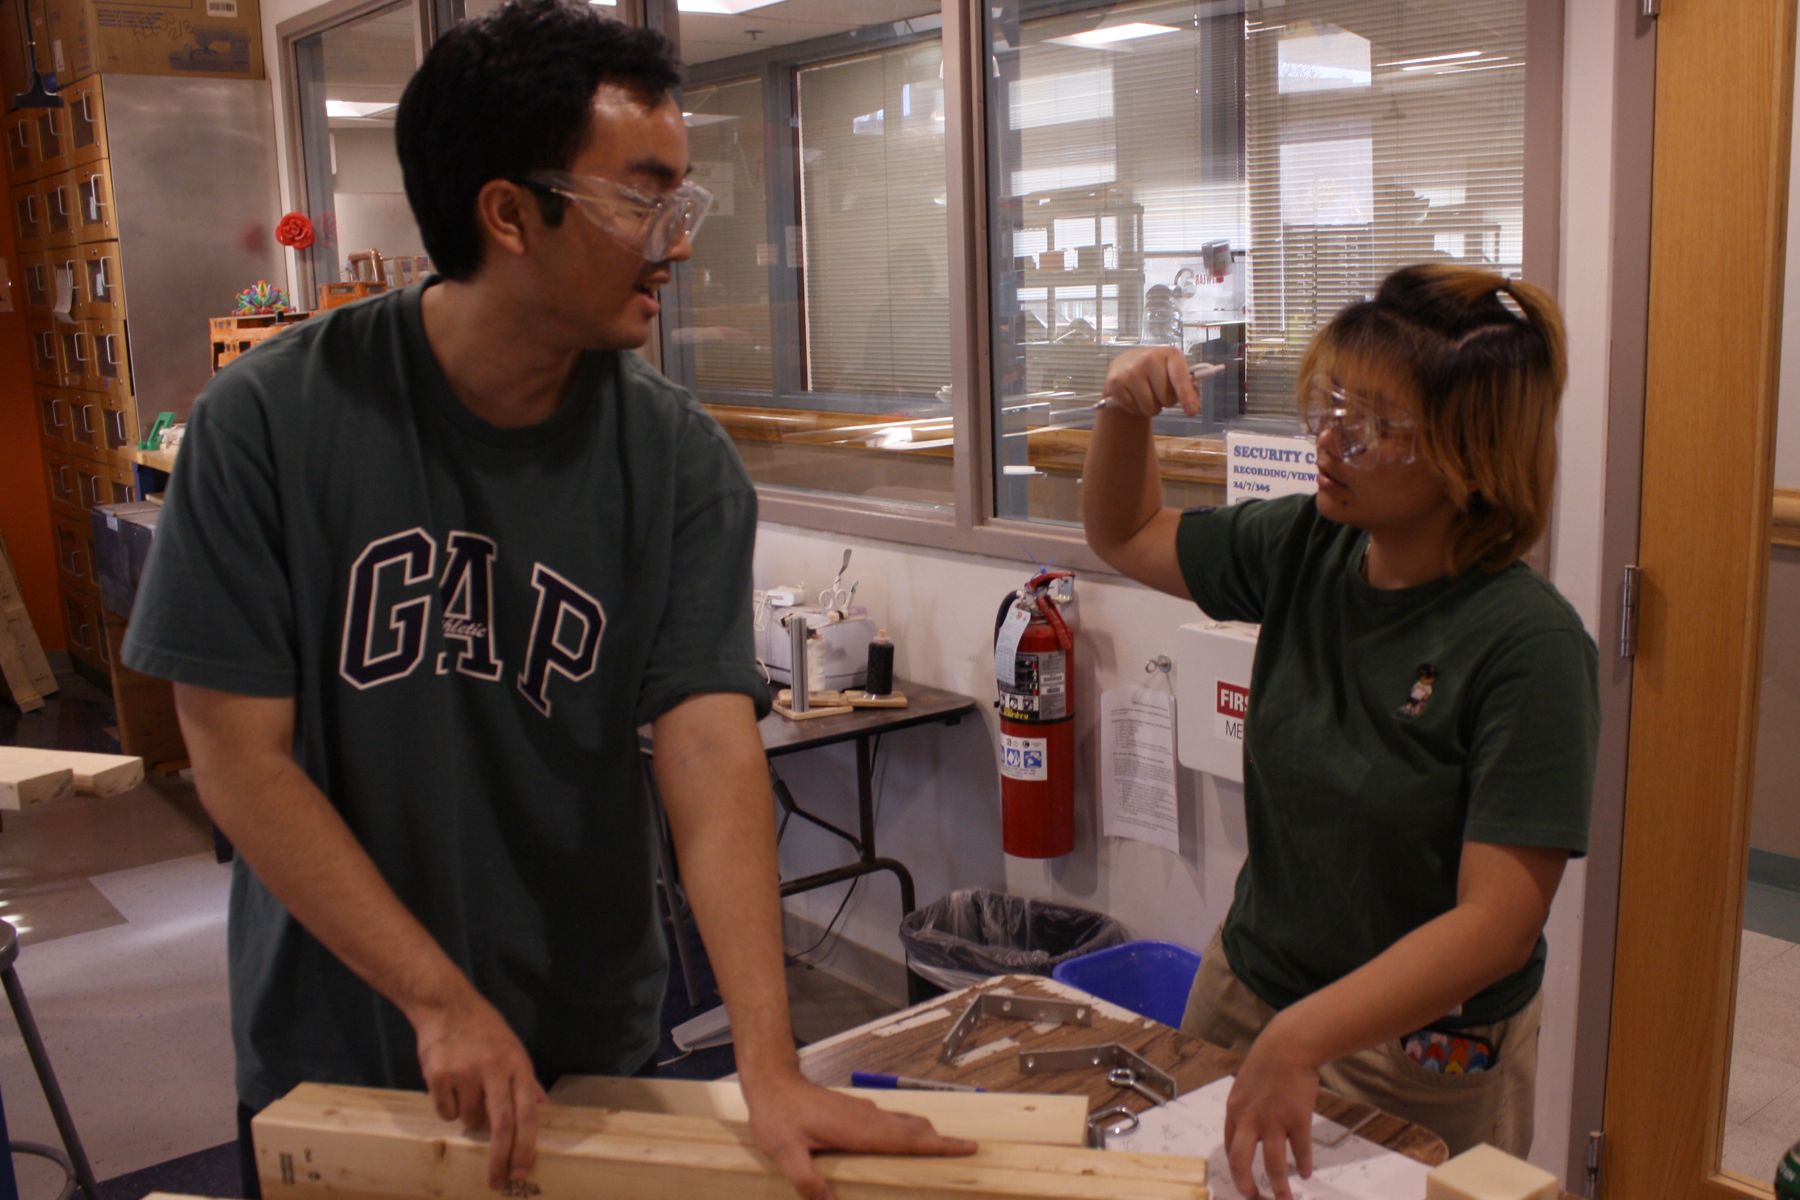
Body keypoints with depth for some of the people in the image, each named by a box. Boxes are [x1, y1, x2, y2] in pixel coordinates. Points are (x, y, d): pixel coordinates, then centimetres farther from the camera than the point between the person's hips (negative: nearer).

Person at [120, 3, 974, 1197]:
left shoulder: (682, 461, -13)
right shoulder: (271, 419, -16)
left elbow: (713, 748, -20)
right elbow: (237, 753, -14)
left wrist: (771, 1068, -28)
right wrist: (441, 1001, -17)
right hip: (329, 1047, 0)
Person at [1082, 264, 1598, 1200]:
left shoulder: (1530, 646, -24)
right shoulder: (1302, 551, -6)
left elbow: (1497, 922, -27)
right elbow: (1128, 535, 10)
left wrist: (1300, 1040, -36)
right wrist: (1125, 413, -9)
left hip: (1421, 1065, -5)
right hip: (1243, 986, 6)